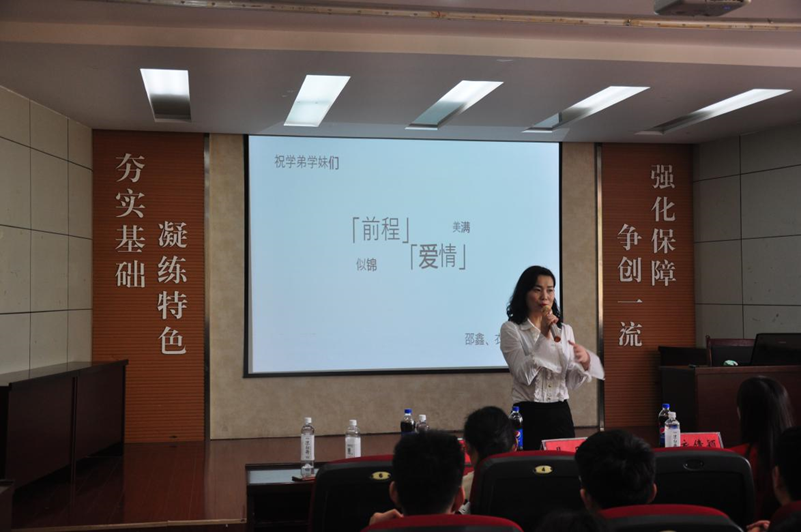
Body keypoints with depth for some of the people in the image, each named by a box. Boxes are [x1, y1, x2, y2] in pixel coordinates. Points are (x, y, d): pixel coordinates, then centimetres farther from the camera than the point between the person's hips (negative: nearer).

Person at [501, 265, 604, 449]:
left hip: (560, 414, 4)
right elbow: (524, 375, -16)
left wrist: (585, 361, -12)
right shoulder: (511, 329, -5)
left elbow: (571, 381, 8)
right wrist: (544, 337, -20)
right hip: (528, 416, -4)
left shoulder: (565, 330, 10)